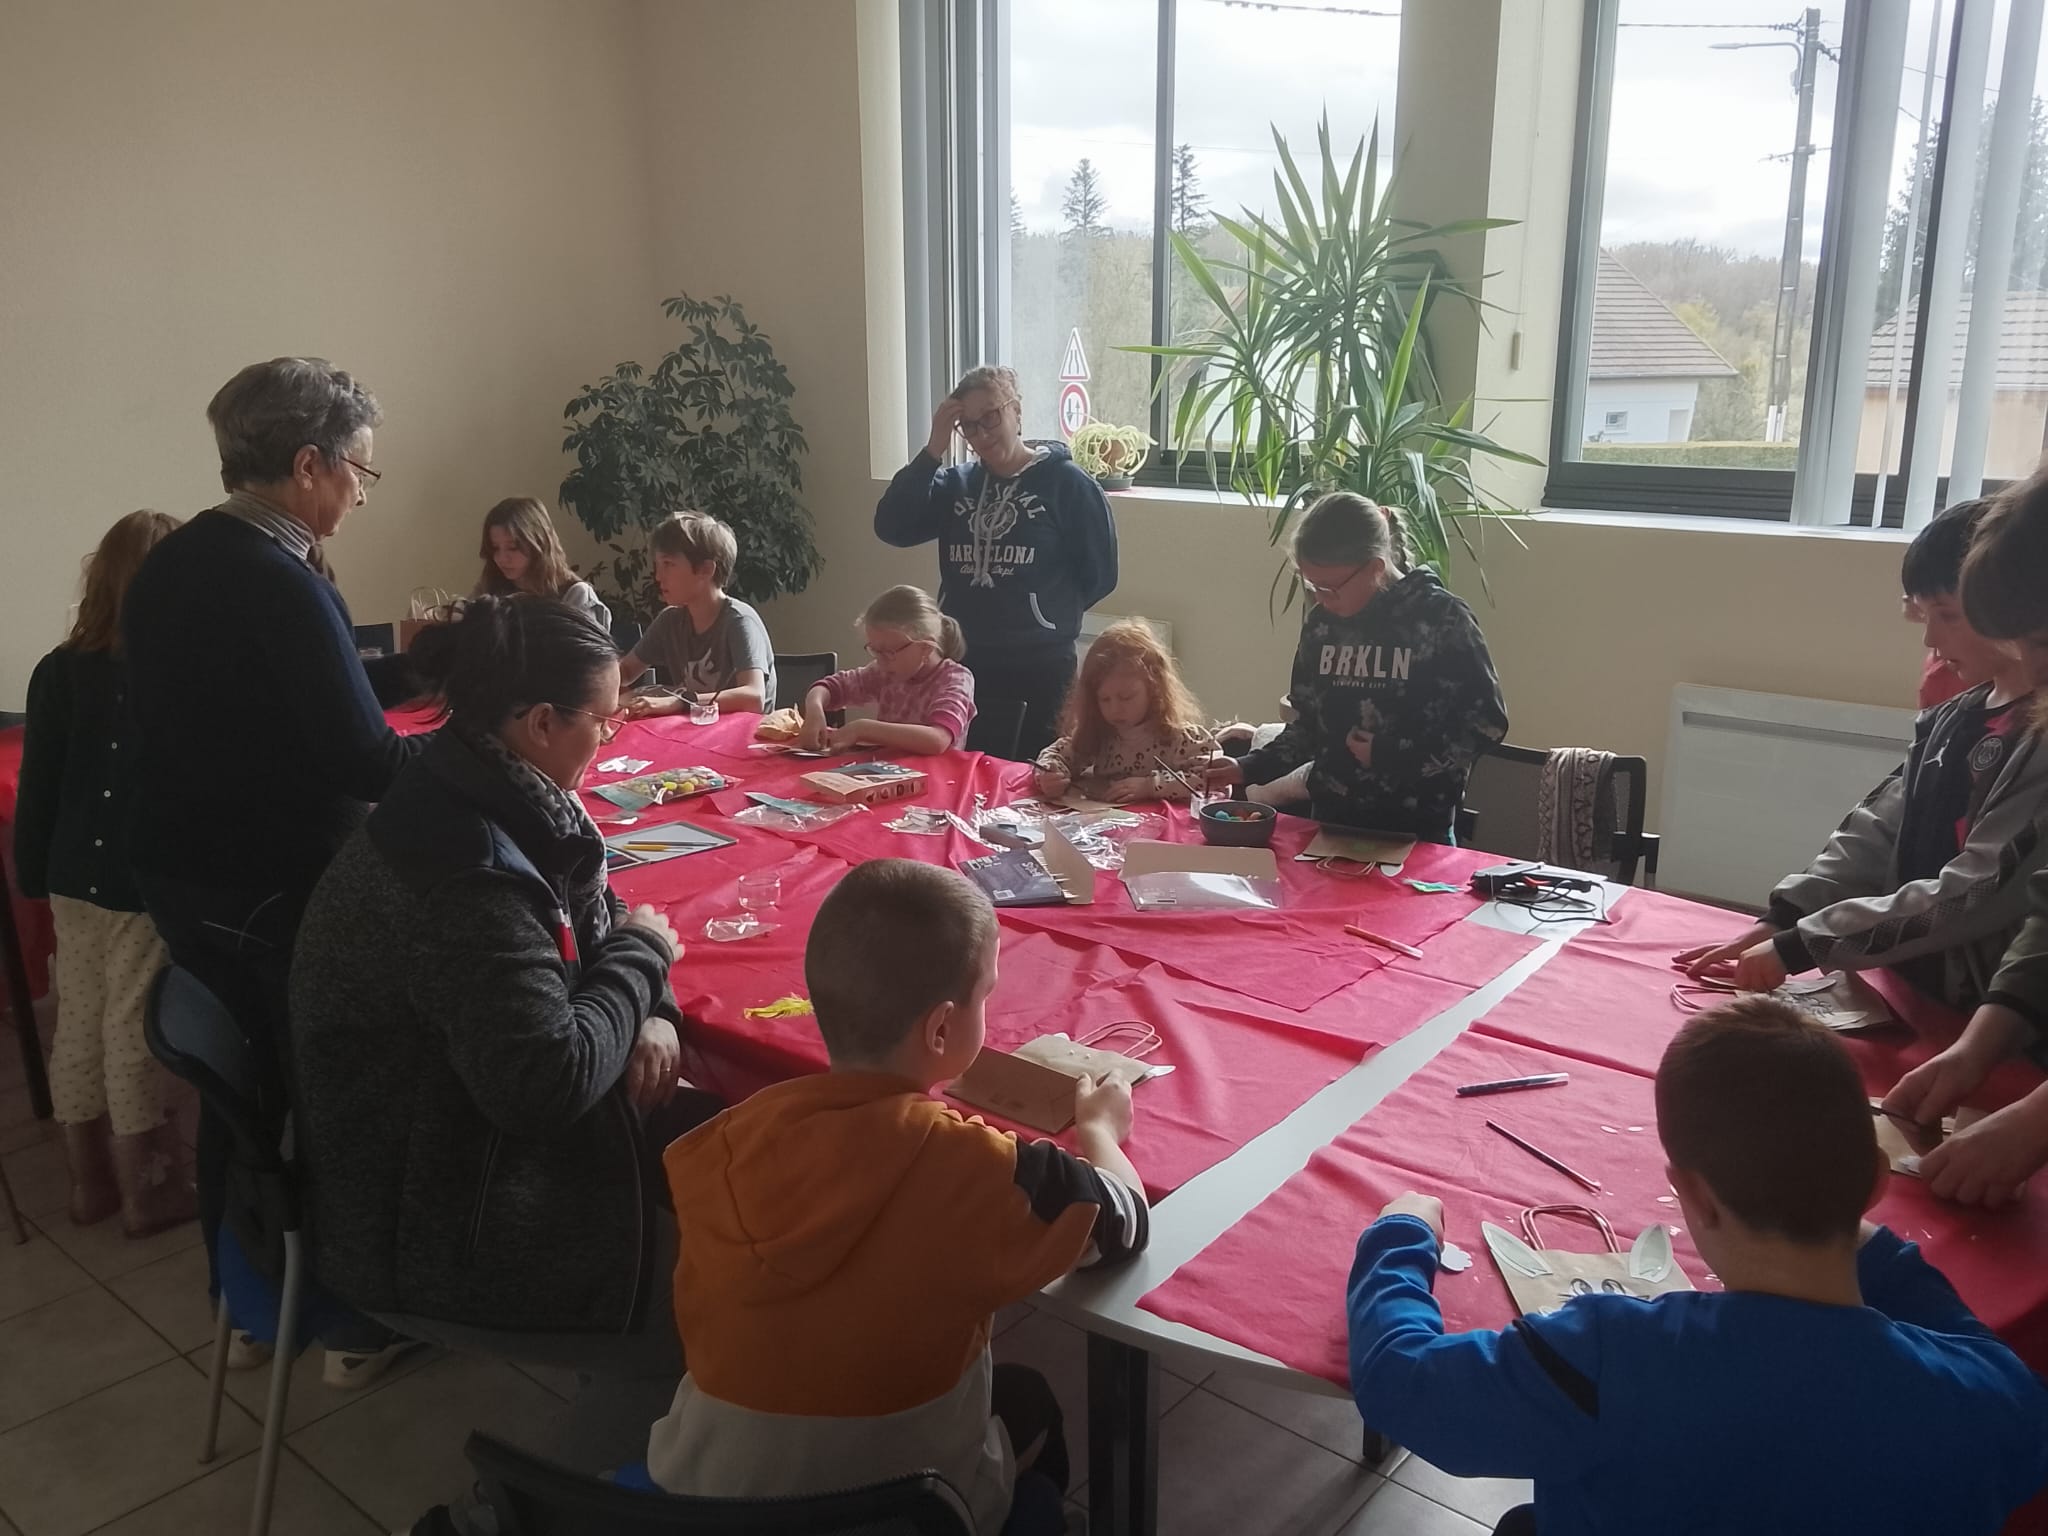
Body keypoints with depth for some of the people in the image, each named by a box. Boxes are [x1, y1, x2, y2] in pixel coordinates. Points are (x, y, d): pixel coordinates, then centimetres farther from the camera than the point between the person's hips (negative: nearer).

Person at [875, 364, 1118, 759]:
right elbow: (891, 528, -5)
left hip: (1039, 670, -4)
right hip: (961, 664, 4)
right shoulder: (956, 484, 9)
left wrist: (1049, 614, 4)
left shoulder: (1066, 482, -4)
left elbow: (1099, 574, -2)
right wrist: (934, 449, -9)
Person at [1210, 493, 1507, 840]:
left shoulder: (1442, 618, -12)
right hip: (1331, 819, 4)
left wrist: (1392, 756, -15)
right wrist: (1249, 768, -4)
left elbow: (1486, 723, -9)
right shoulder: (1321, 622, 2)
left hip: (1416, 829, -4)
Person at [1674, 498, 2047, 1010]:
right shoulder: (1954, 718, 7)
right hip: (1912, 995, 6)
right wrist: (1776, 922, -7)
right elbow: (1875, 834, 6)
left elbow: (1972, 897, -20)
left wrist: (1799, 946, -19)